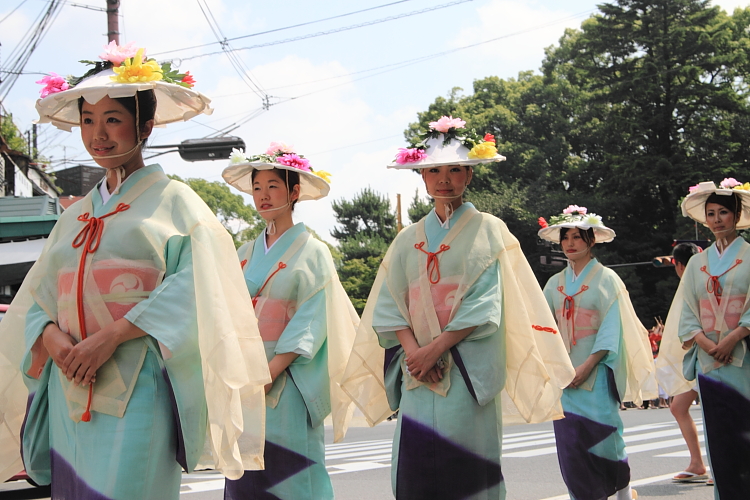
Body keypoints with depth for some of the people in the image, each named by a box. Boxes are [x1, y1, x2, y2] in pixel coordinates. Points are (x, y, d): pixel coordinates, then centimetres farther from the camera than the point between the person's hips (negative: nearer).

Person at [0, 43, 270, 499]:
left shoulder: (171, 200, 4)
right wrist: (55, 340, -9)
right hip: (70, 397, 5)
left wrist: (113, 334, -17)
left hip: (138, 393, -5)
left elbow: (197, 283, -11)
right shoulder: (75, 217, 20)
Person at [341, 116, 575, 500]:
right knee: (414, 469, -2)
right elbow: (389, 304, 6)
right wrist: (413, 350, -11)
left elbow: (485, 306, -7)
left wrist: (435, 348, -14)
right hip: (417, 371, 3)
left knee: (466, 469, -5)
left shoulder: (487, 231, 4)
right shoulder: (409, 239, 15)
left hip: (467, 372, -3)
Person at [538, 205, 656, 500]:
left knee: (601, 436, -4)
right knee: (569, 442, -2)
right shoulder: (555, 283, 13)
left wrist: (587, 366, -16)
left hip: (597, 373, -4)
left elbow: (612, 329, -8)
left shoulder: (606, 279, -1)